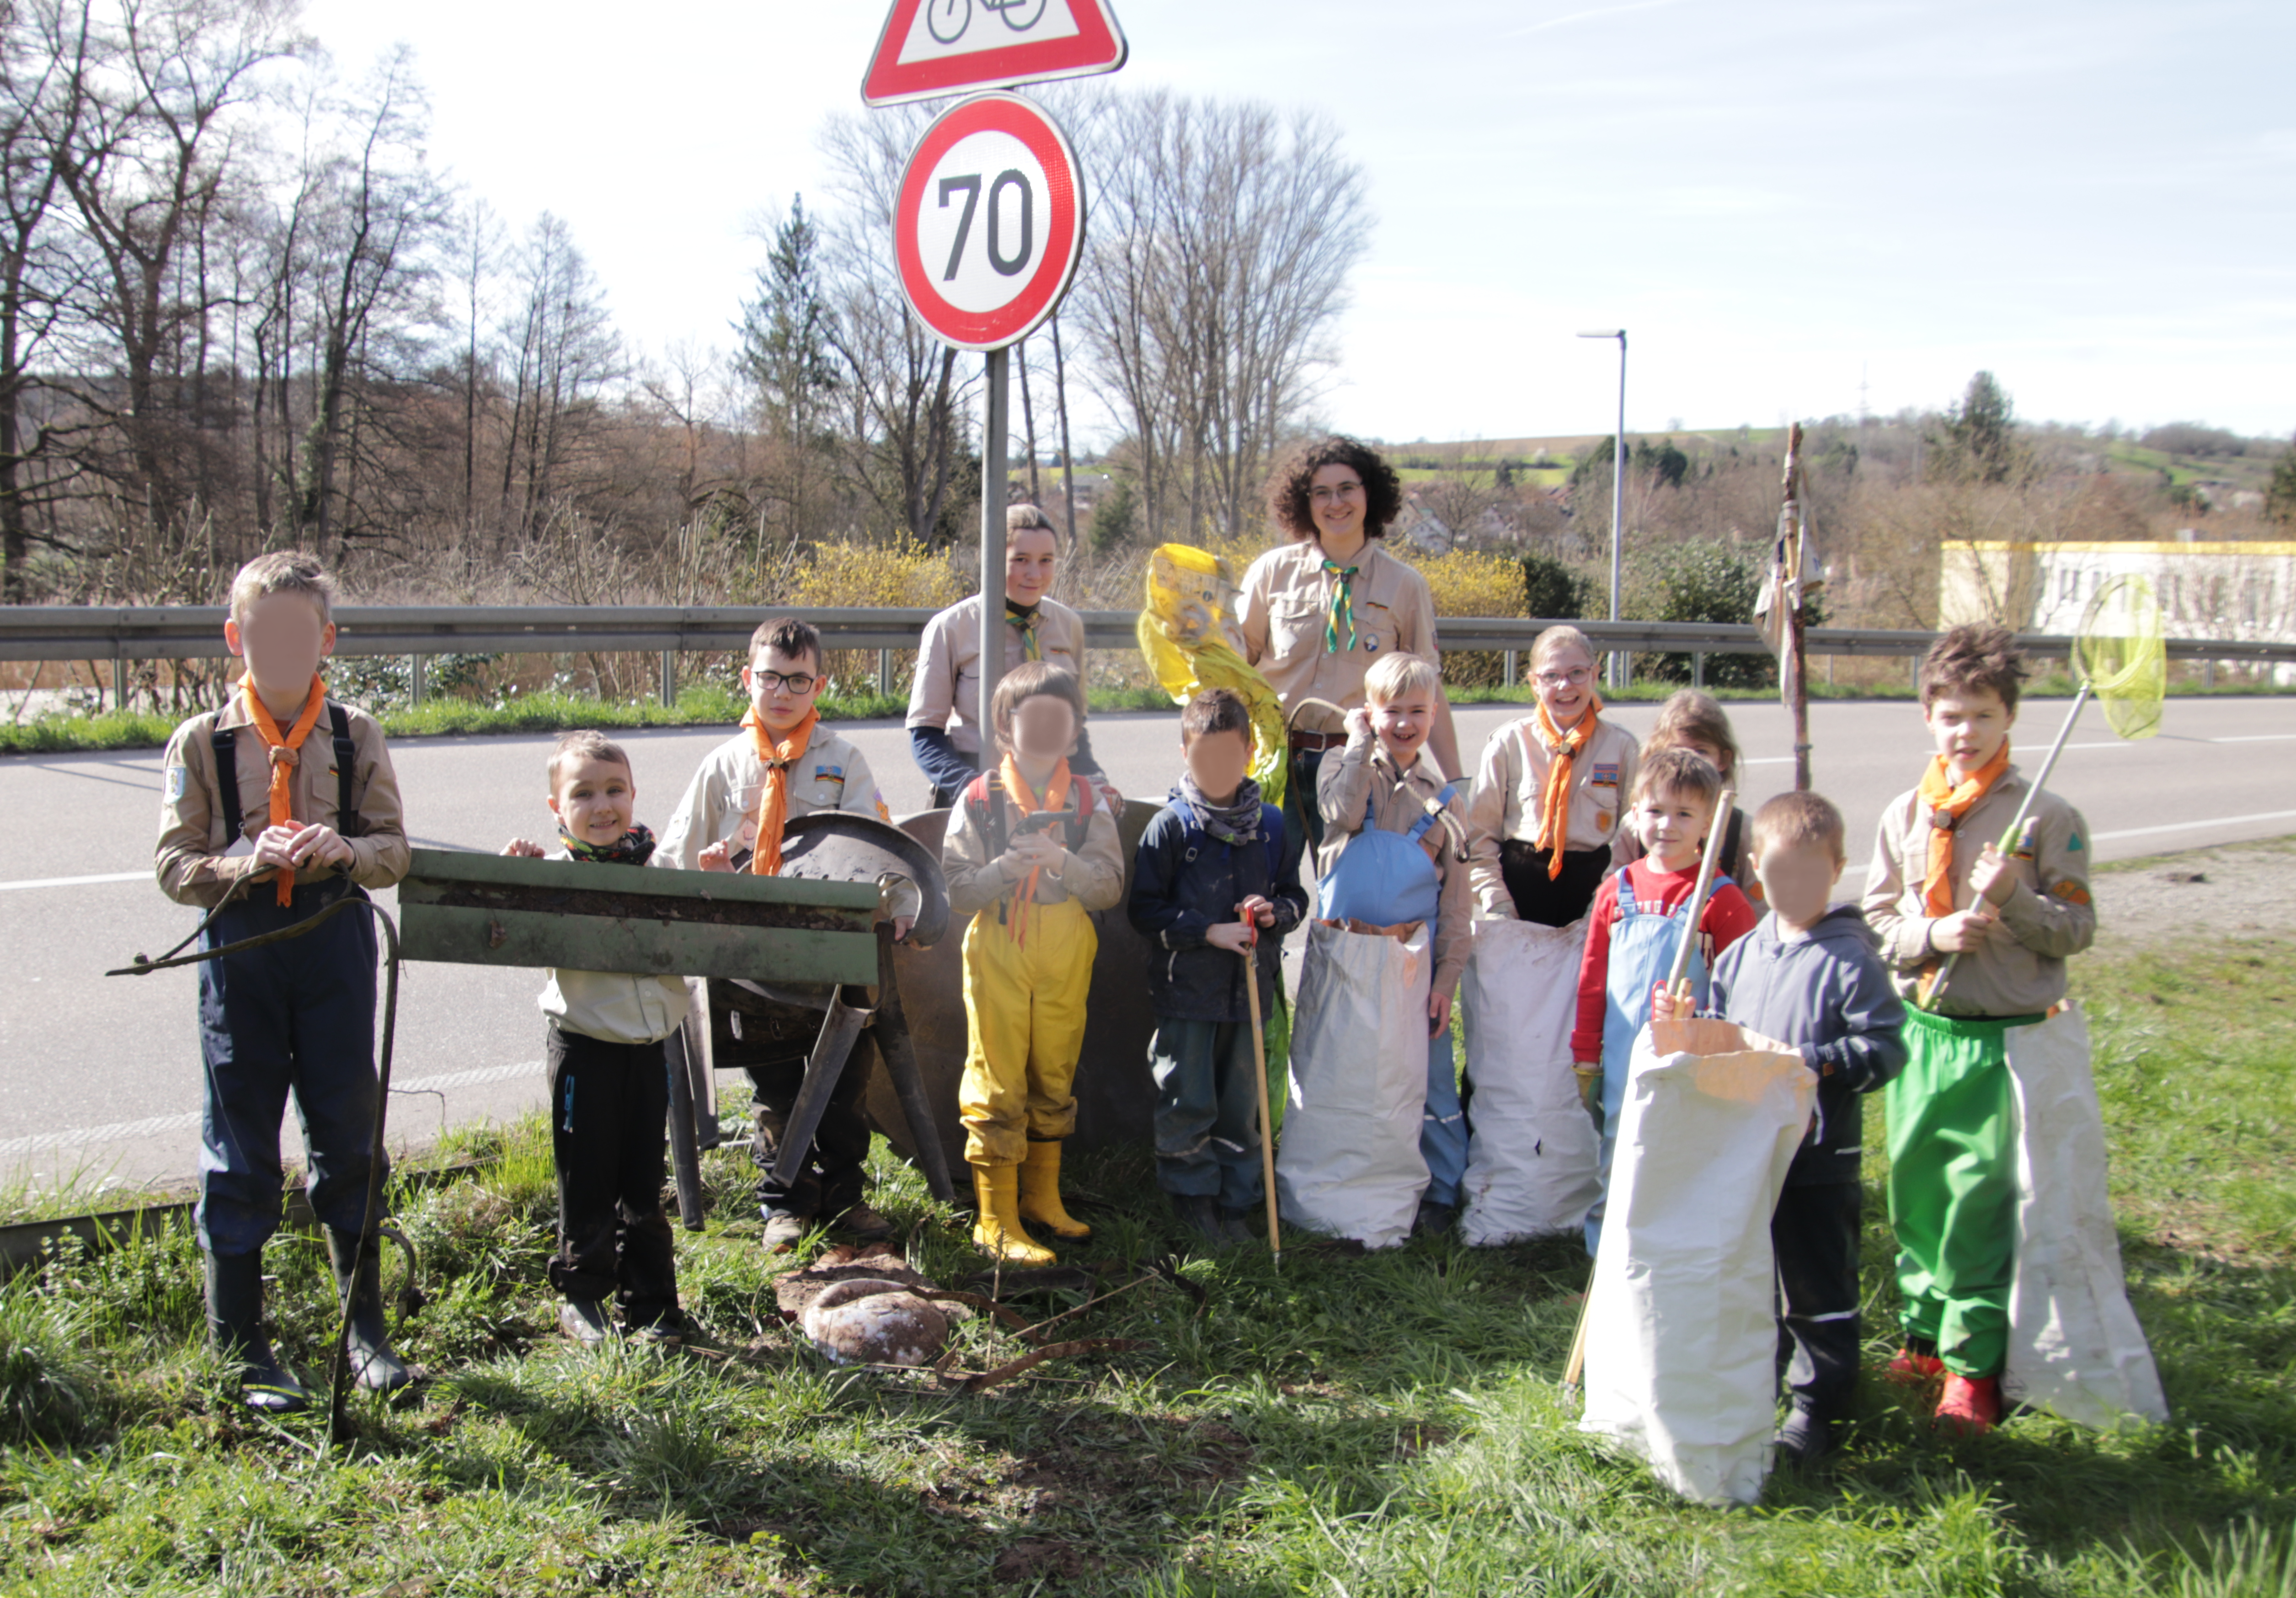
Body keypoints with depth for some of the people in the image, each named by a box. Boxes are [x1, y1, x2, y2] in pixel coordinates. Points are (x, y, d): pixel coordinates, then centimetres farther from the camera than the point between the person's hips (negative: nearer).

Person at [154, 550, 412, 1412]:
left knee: (348, 1138, 9)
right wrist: (248, 863, -19)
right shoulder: (203, 742, 0)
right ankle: (242, 1348, 18)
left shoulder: (356, 737, 4)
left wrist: (344, 850, -18)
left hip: (336, 944, 1)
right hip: (241, 946, -1)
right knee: (240, 1150, 5)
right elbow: (174, 864, -1)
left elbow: (395, 849, 2)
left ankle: (366, 1327, 24)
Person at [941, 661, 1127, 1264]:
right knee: (997, 1084, -1)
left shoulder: (1088, 804, 4)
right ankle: (997, 1220, 7)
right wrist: (1008, 867, -24)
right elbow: (957, 891, -8)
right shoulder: (979, 800, -3)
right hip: (998, 954, -3)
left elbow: (1111, 886, -5)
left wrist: (1062, 861, -22)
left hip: (1066, 956, 3)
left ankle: (1043, 1197, 30)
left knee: (1055, 1078, 14)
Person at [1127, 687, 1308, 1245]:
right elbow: (1145, 909, -6)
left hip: (1249, 986, 3)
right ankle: (1192, 1192, 19)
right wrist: (1210, 931, -15)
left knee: (1241, 1100, 10)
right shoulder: (1170, 827, -7)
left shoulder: (1271, 827, 4)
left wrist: (1276, 913, -8)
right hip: (1185, 987, -3)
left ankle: (1235, 1199, 23)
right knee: (1187, 1100, 1)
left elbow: (1295, 896, 15)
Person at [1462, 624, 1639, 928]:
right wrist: (1497, 904, -5)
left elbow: (1632, 833, 5)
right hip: (1521, 885, 0)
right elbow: (1480, 832, 3)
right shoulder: (1509, 743, 2)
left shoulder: (1622, 746, 4)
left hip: (1592, 885, 1)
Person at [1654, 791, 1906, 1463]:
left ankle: (1820, 1408, 17)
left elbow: (1885, 1048, -17)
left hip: (1821, 1158, -6)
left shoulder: (1851, 960, -11)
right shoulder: (1740, 955, 9)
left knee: (1819, 1288, 4)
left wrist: (1815, 1062, -26)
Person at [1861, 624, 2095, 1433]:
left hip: (2007, 1039, -4)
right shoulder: (1905, 816, 5)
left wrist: (2014, 897, -20)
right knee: (1916, 1188, 12)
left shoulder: (2048, 818, -4)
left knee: (1983, 1198, -4)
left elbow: (2077, 930, -3)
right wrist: (1932, 934, -11)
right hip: (1922, 1032, 4)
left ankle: (1975, 1363, 7)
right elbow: (1876, 919, 8)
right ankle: (1923, 1331, 28)